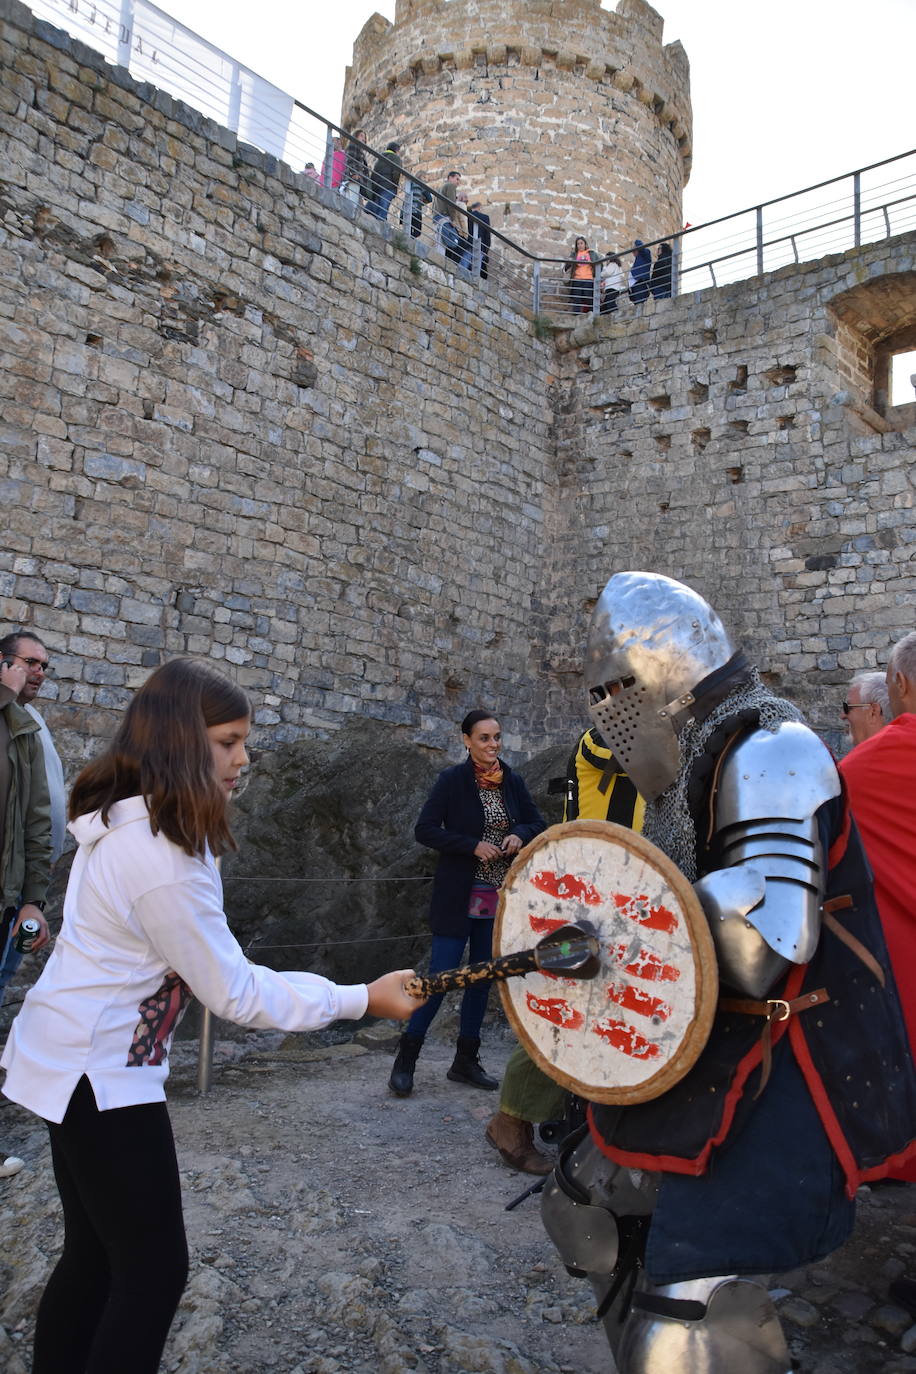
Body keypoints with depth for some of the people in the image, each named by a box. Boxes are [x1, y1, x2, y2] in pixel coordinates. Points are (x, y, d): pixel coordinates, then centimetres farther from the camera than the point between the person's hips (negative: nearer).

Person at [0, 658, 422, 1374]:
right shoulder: (162, 859, -28)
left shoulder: (125, 822, 2)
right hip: (102, 1078, -10)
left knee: (95, 1254, 19)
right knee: (155, 1268, 1)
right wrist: (362, 998, -18)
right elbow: (235, 993, -22)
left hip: (70, 1063, 10)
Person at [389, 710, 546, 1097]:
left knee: (482, 977, 11)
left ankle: (466, 1062, 24)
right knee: (442, 975, -6)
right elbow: (425, 830, -11)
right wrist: (473, 845, -19)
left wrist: (520, 835, -9)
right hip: (459, 896, -5)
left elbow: (538, 824, 14)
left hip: (499, 897, 5)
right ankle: (405, 1061, 8)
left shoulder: (512, 782, 6)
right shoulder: (453, 781, -8)